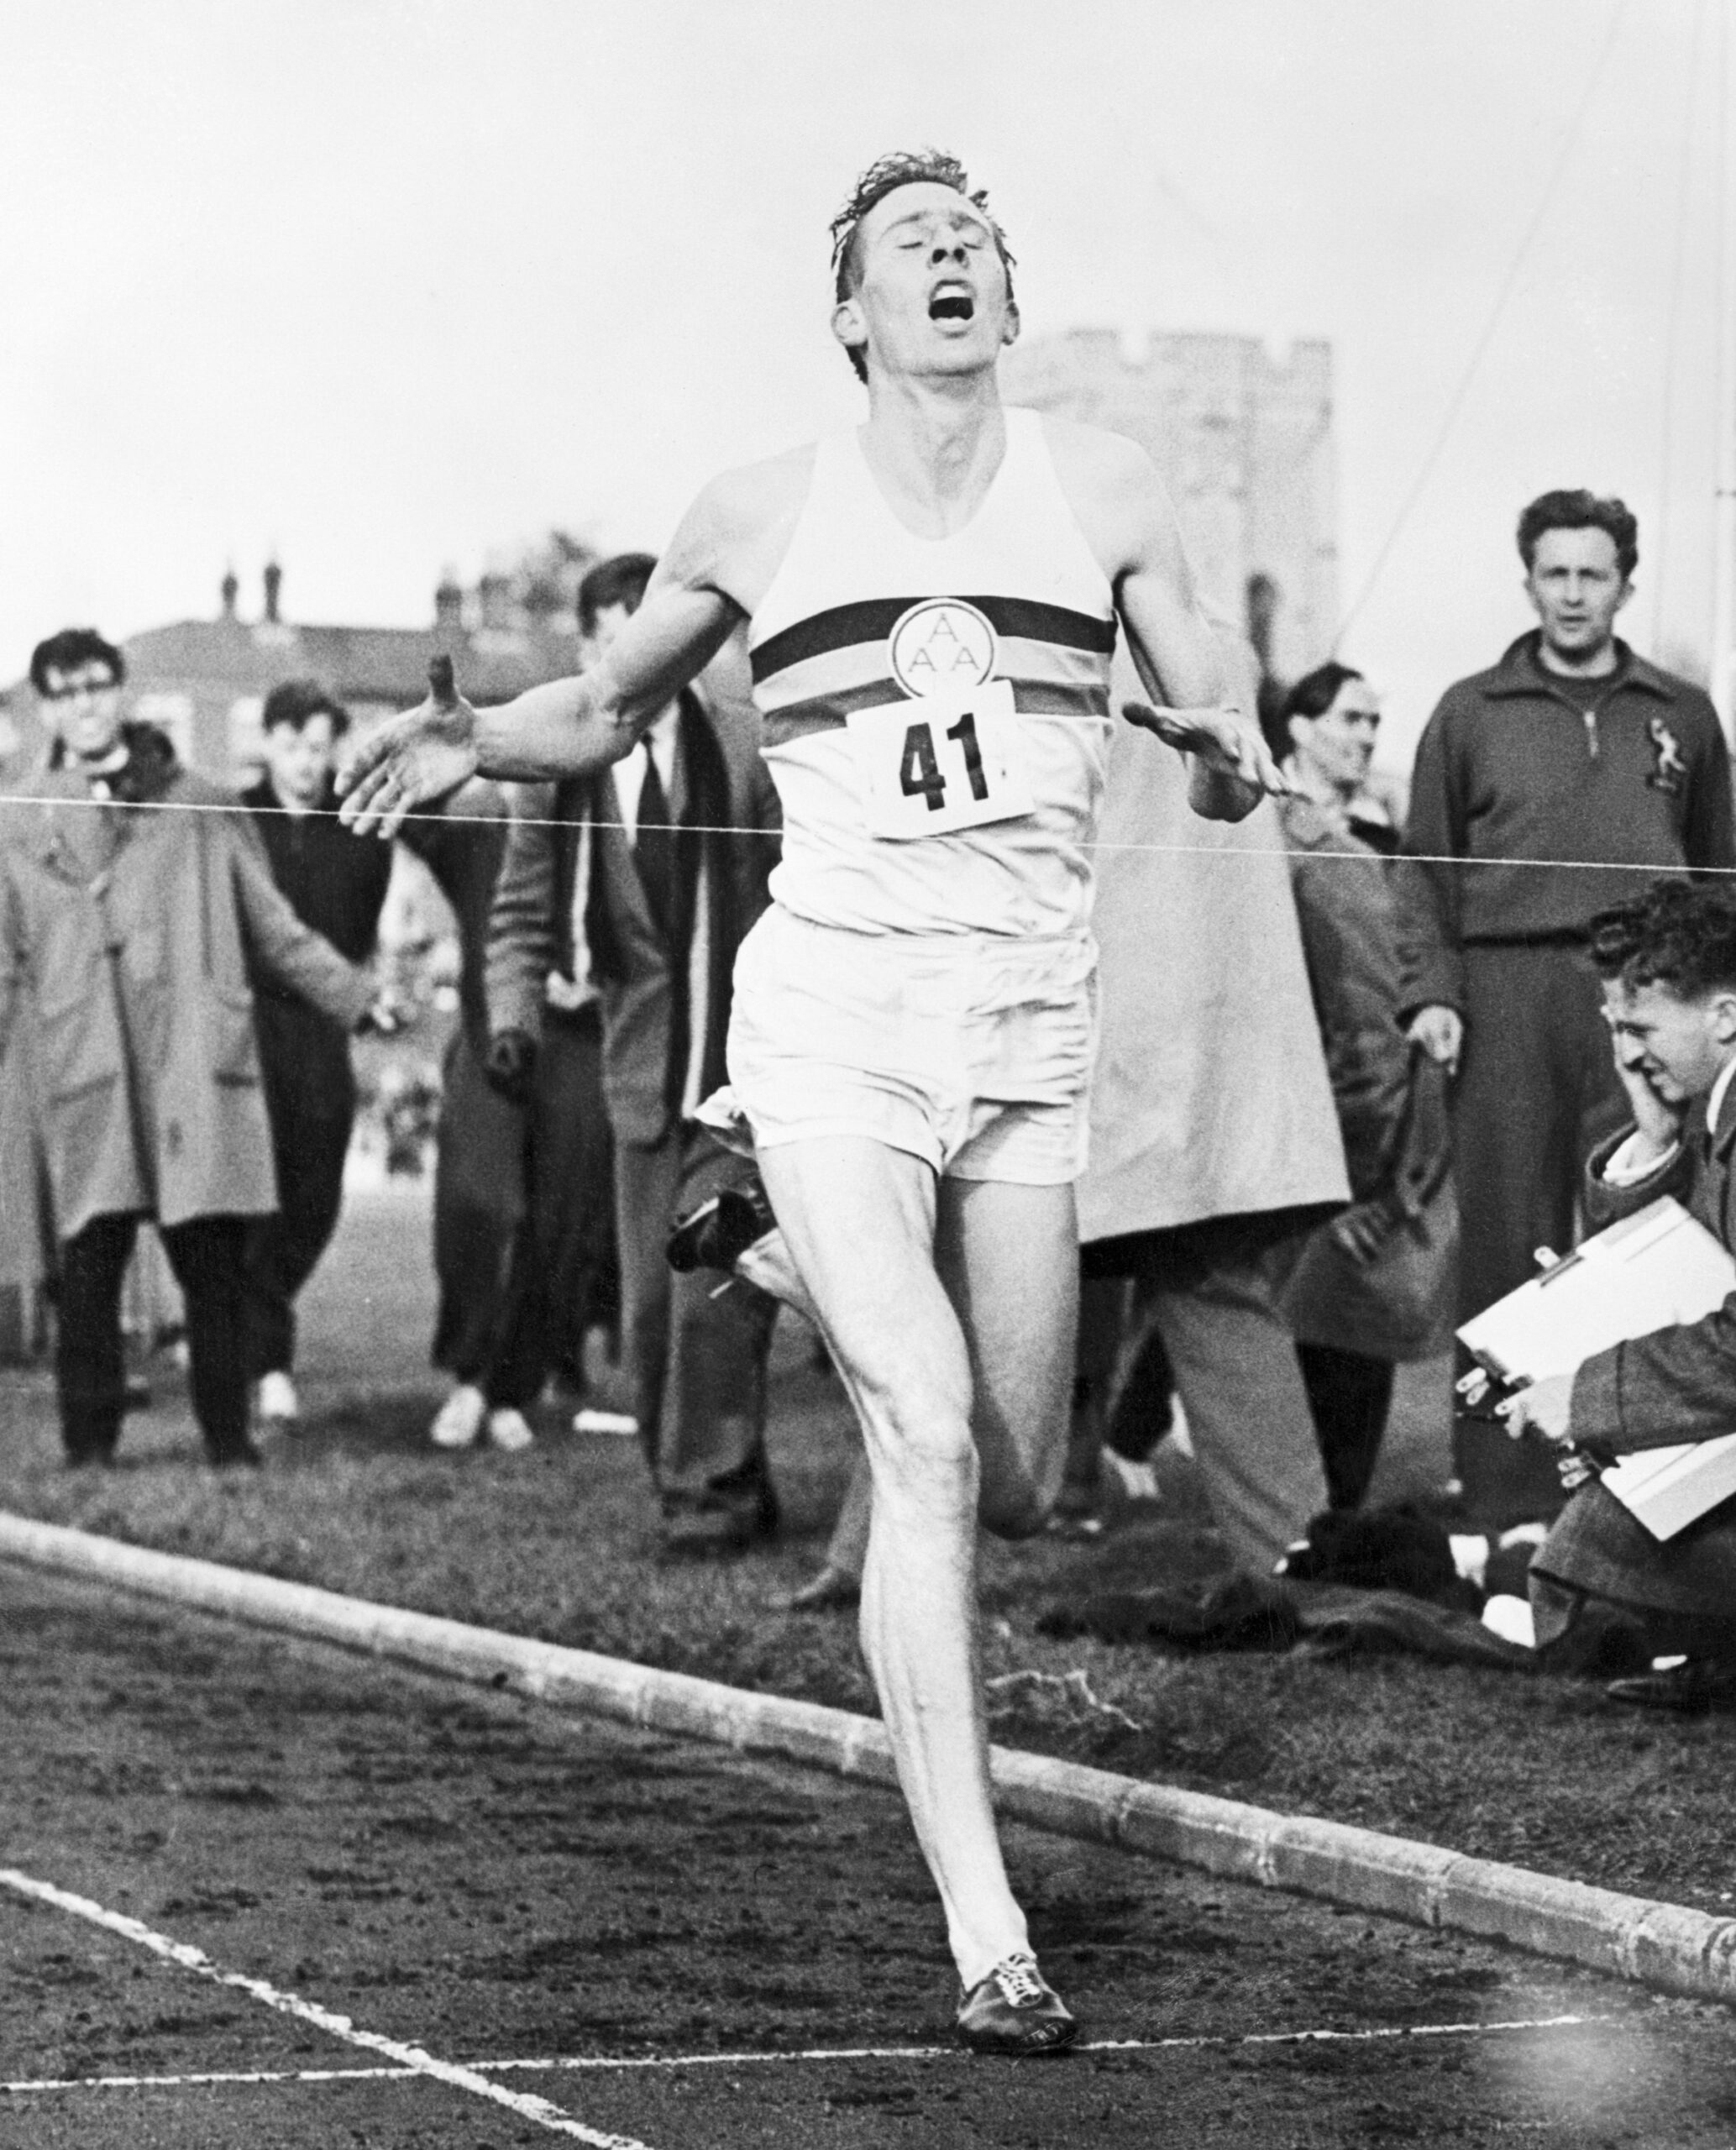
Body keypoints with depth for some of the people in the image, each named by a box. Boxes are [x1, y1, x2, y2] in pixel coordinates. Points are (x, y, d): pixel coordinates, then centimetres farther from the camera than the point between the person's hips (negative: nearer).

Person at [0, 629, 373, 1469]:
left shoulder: (200, 810, 14)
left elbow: (277, 931, 16)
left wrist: (358, 998, 8)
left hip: (198, 1063, 0)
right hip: (88, 1082, 0)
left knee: (213, 1262, -4)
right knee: (88, 1268, -6)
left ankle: (229, 1439, 5)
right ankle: (88, 1447, 2)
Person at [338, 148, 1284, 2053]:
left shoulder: (1100, 491, 7)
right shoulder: (762, 517, 4)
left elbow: (1225, 767, 11)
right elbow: (606, 710, 19)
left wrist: (1220, 752, -13)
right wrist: (469, 737, -1)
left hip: (1030, 1022, 3)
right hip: (833, 1013, -3)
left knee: (1016, 1486, 5)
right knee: (928, 1447, -16)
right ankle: (986, 1938, -17)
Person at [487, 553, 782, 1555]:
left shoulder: (744, 761, -3)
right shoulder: (560, 780, 2)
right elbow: (523, 918, 11)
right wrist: (515, 1012, -6)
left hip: (748, 1069, -3)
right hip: (642, 1076, 3)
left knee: (714, 1291, -13)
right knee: (651, 1306, 6)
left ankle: (714, 1492, -4)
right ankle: (707, 1491, 19)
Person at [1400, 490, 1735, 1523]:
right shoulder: (1472, 714, 12)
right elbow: (1427, 870, 11)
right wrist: (1431, 992, -1)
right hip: (1507, 988, 0)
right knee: (1510, 1244, -2)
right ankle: (1511, 1505, 3)